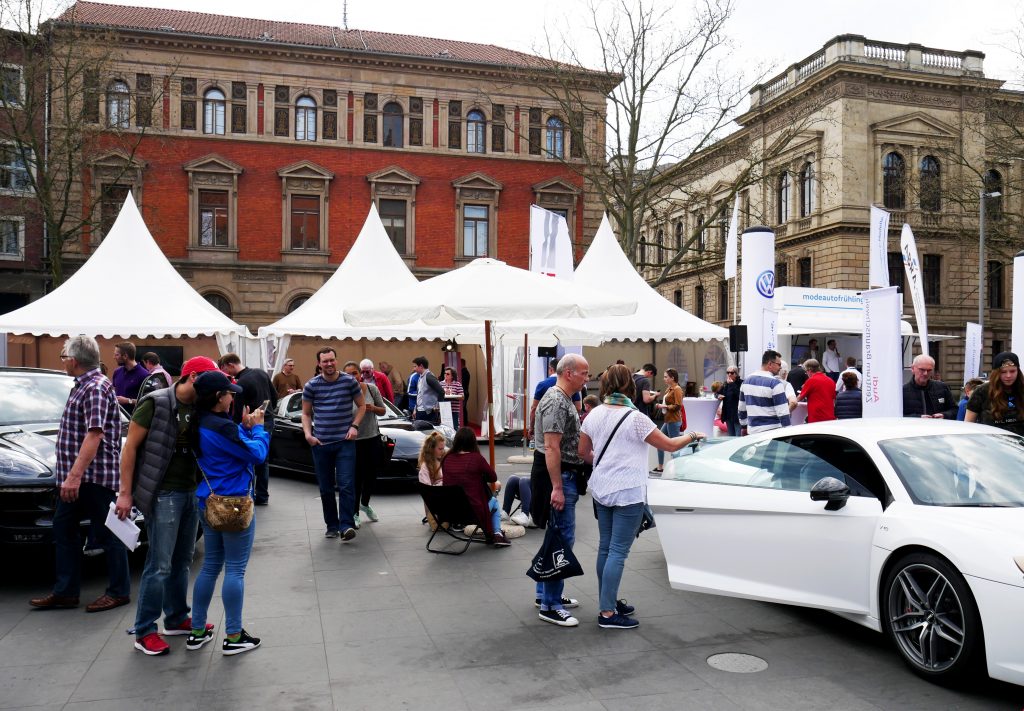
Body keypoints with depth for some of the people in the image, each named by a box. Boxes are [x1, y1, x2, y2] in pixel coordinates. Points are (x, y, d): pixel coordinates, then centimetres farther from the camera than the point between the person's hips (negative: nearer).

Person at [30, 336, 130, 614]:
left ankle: (119, 591, 10)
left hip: (94, 476, -10)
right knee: (63, 529, 13)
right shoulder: (83, 385, 15)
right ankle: (66, 591, 21)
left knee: (107, 534, 0)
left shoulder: (95, 388, -16)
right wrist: (69, 475, 20)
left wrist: (75, 475, -31)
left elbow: (94, 435, -25)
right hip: (73, 476, 10)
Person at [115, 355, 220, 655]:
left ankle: (177, 618, 28)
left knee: (182, 561, 15)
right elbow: (130, 447, -9)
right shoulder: (156, 403, -11)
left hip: (191, 492, 7)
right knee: (160, 565, -4)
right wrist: (125, 493, -11)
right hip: (163, 494, -7)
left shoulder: (200, 409, 7)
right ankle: (145, 631, 8)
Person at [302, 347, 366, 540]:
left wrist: (354, 426, -5)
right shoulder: (311, 385, 3)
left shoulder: (349, 381, 0)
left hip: (345, 442, -2)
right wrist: (308, 433, -4)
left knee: (346, 485, -11)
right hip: (320, 443, 2)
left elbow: (361, 405, 10)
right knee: (326, 488, 9)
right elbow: (306, 413, 11)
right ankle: (331, 525, 20)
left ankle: (346, 526, -10)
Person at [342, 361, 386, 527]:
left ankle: (365, 504, 41)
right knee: (356, 478, -2)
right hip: (354, 441, -4)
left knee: (371, 475, 15)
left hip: (373, 439, 4)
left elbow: (383, 411, 5)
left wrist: (373, 408, -14)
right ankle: (354, 513, 15)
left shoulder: (371, 388, -4)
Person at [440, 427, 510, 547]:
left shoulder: (446, 459, -3)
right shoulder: (476, 458, -14)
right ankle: (497, 533, 23)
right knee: (494, 501, 30)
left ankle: (490, 536, 36)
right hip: (474, 510, -4)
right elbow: (493, 478, -1)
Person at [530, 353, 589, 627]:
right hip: (558, 476, -11)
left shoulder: (565, 400, 14)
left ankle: (546, 593, 27)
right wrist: (557, 488, -26)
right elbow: (551, 448, -24)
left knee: (557, 537, 16)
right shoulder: (556, 401, -18)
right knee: (562, 540, -7)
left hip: (565, 475, 11)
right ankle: (549, 606, -1)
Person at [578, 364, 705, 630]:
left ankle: (608, 601, 26)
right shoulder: (635, 418, -14)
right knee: (618, 552, -3)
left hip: (601, 490, 7)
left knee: (605, 547, 15)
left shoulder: (594, 415, 3)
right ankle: (607, 614, 0)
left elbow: (583, 452, 12)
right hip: (628, 494, -7)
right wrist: (692, 436, 11)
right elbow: (670, 445, -7)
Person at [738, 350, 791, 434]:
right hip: (772, 432, -6)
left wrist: (744, 427, 24)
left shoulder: (747, 381, 8)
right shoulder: (775, 383, -13)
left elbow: (741, 408, 15)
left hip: (752, 431, 6)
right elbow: (783, 412, -15)